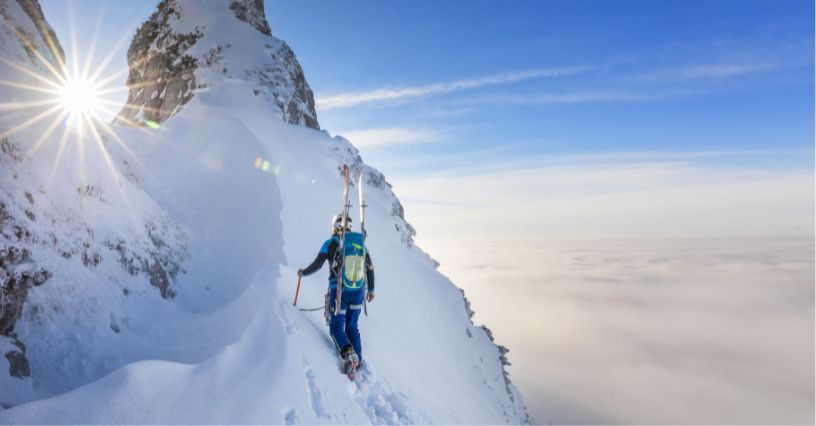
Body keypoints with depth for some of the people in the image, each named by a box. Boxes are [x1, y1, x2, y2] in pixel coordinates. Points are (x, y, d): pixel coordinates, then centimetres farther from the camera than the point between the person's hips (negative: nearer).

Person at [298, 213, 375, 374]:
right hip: (358, 290, 4)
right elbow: (370, 267, 11)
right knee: (352, 327, 18)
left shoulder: (330, 243, 0)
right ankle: (358, 359, 19)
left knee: (337, 328, 5)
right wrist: (371, 289, 21)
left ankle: (348, 354, -19)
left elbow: (317, 265, -2)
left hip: (339, 290, -4)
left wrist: (303, 273, 18)